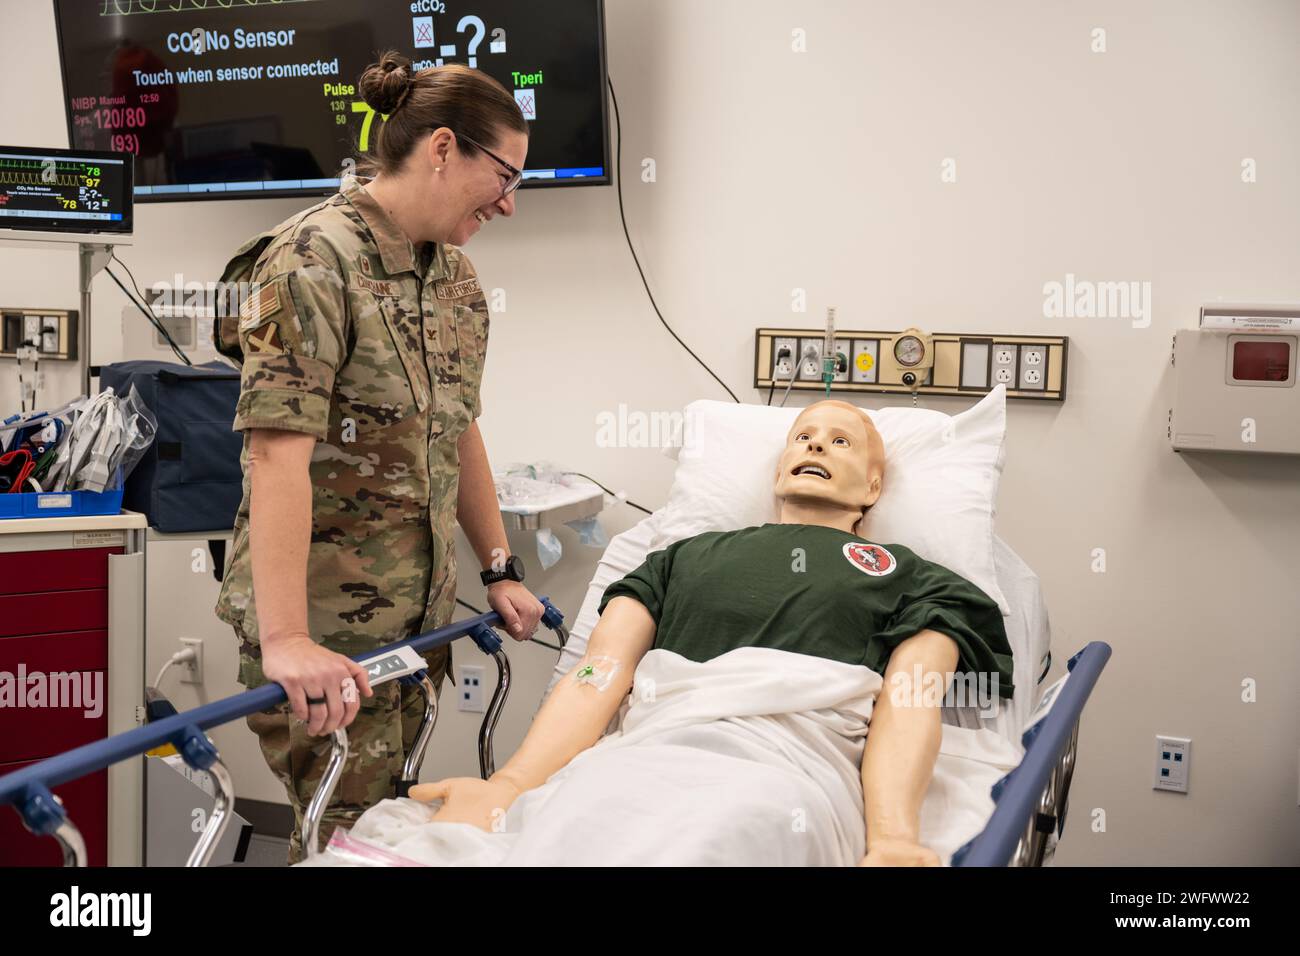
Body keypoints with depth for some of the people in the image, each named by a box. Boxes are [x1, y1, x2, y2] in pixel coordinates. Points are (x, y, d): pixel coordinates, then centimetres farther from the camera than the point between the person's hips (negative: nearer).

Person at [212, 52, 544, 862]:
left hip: (419, 616, 7)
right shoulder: (315, 260, -15)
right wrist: (286, 640, -31)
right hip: (326, 623, -7)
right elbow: (279, 453, -24)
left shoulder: (456, 277, 10)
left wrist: (500, 569, 16)